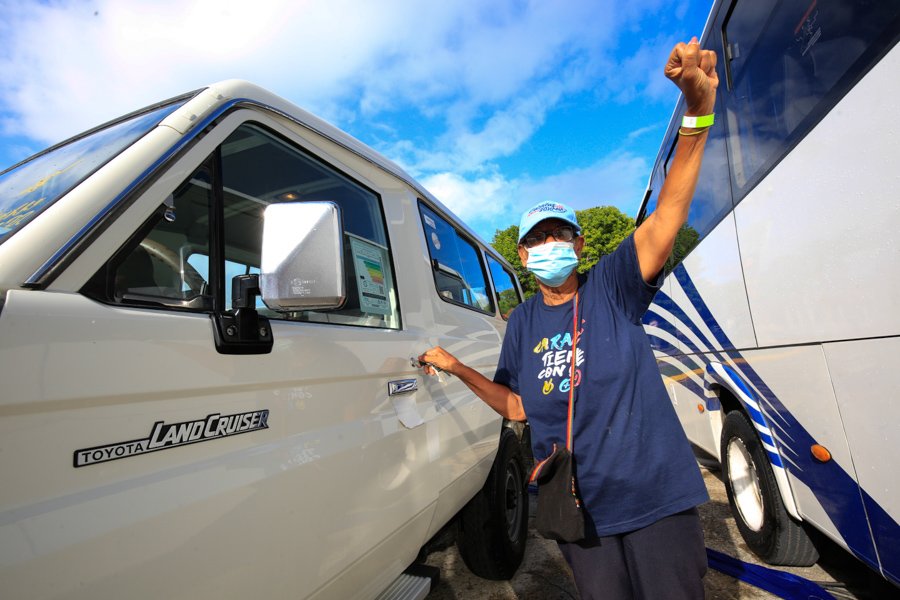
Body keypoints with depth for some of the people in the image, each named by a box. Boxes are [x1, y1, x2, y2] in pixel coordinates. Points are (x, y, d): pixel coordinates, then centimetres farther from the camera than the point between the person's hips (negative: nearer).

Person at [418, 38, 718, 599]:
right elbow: (517, 406, 8)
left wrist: (698, 110, -32)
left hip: (656, 495, -2)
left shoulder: (612, 286, -6)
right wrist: (458, 368, -1)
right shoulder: (522, 322, 3)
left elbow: (669, 213, -20)